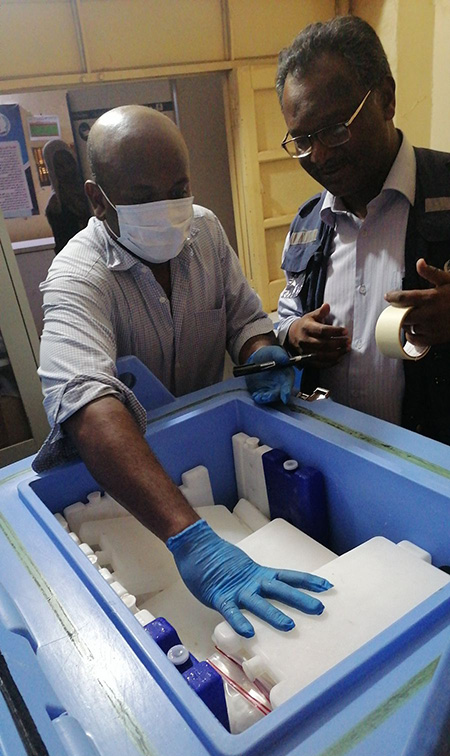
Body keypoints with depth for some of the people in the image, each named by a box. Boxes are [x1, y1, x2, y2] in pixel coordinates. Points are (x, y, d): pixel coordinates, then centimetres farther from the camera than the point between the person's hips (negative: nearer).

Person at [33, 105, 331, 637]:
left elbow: (245, 316, 2)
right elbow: (86, 402, -45)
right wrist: (192, 541, -57)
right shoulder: (77, 277, -28)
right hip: (122, 461, -4)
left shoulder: (206, 229, -8)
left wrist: (261, 353, -24)